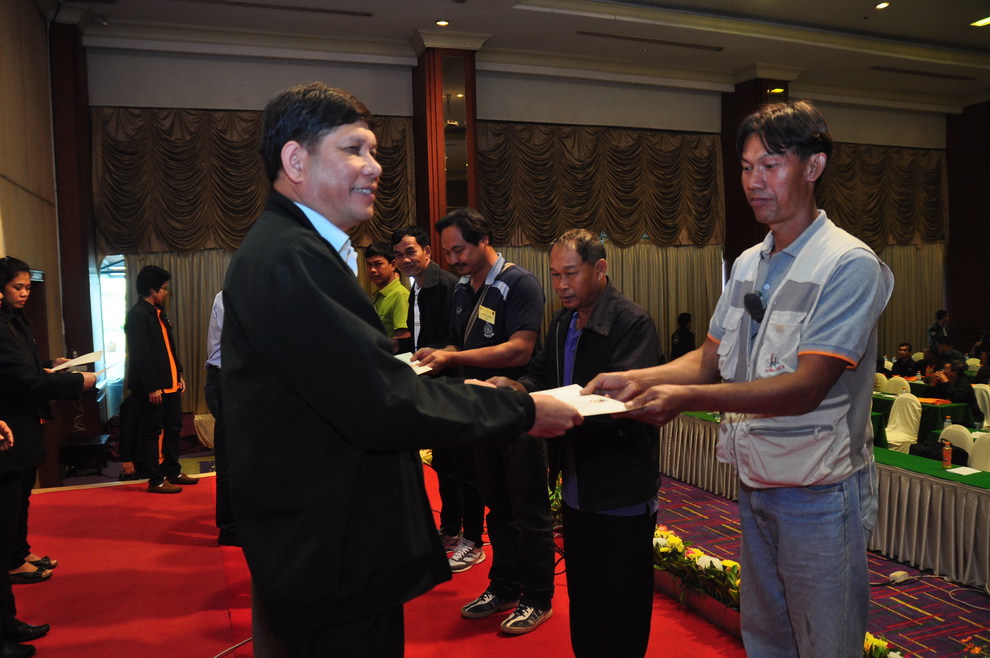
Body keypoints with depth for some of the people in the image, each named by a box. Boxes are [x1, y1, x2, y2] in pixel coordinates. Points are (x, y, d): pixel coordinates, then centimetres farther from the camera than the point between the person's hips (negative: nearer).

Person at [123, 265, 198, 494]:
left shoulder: (159, 312, 14)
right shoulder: (137, 315, -14)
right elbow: (141, 354, -19)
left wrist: (179, 374, 13)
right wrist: (151, 387, -20)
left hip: (170, 384, 9)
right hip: (152, 387, -9)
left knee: (173, 428, 16)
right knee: (151, 433, 1)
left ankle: (173, 472, 27)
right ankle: (155, 481, 9)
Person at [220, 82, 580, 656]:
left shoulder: (295, 251, 11)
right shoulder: (289, 261, -23)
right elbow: (382, 405, -27)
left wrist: (463, 393, 4)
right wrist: (522, 411, -18)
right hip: (334, 572, -10)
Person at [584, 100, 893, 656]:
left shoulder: (850, 265, -16)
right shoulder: (748, 264, 7)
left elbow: (806, 388, -25)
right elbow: (710, 359, 7)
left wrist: (687, 398, -35)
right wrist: (637, 379, -10)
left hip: (820, 493, -6)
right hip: (756, 483, 7)